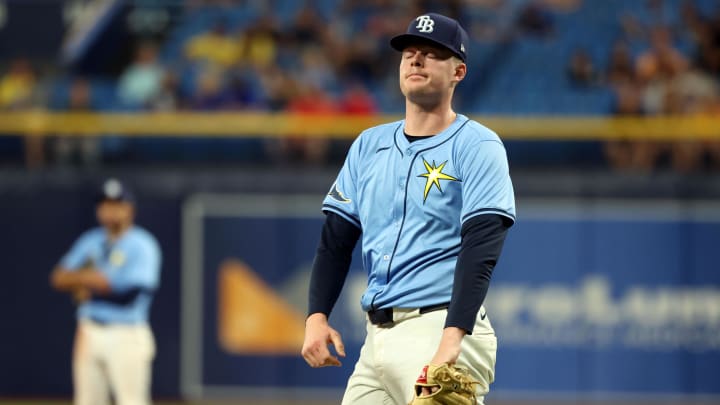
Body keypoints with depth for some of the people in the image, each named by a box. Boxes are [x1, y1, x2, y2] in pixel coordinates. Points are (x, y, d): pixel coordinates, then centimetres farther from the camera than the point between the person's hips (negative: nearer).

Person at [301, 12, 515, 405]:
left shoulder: (477, 147, -4)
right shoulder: (369, 145, 16)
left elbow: (481, 249, -15)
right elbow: (336, 239, 16)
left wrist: (452, 339, -27)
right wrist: (316, 316, 0)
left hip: (440, 328, -7)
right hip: (379, 336, 7)